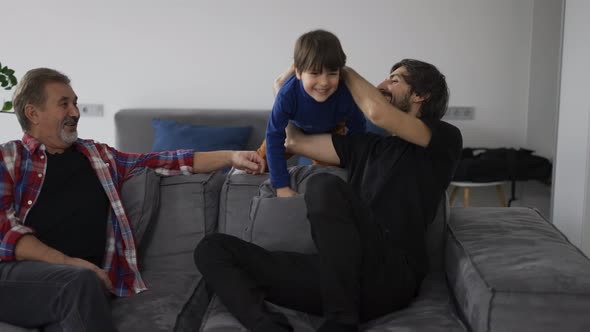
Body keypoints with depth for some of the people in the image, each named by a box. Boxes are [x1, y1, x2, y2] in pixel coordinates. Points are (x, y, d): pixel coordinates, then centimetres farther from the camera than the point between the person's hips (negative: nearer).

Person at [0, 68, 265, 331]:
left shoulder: (99, 156, 22)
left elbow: (161, 161, 16)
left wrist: (231, 157, 8)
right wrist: (70, 263, -15)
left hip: (81, 277, 2)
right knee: (81, 281, -34)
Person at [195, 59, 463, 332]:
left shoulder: (444, 139, 9)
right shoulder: (366, 146, 27)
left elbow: (378, 112, -7)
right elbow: (294, 141, 30)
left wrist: (346, 72, 11)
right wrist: (283, 89, 37)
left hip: (390, 278, -6)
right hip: (334, 277, 6)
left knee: (325, 185, -32)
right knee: (212, 248, -6)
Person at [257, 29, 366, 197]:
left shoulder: (346, 96, -41)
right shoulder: (288, 94, -44)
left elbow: (358, 132, -22)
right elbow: (274, 136, -37)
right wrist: (281, 185, -38)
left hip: (332, 130, 0)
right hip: (296, 125, 0)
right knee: (265, 155, 12)